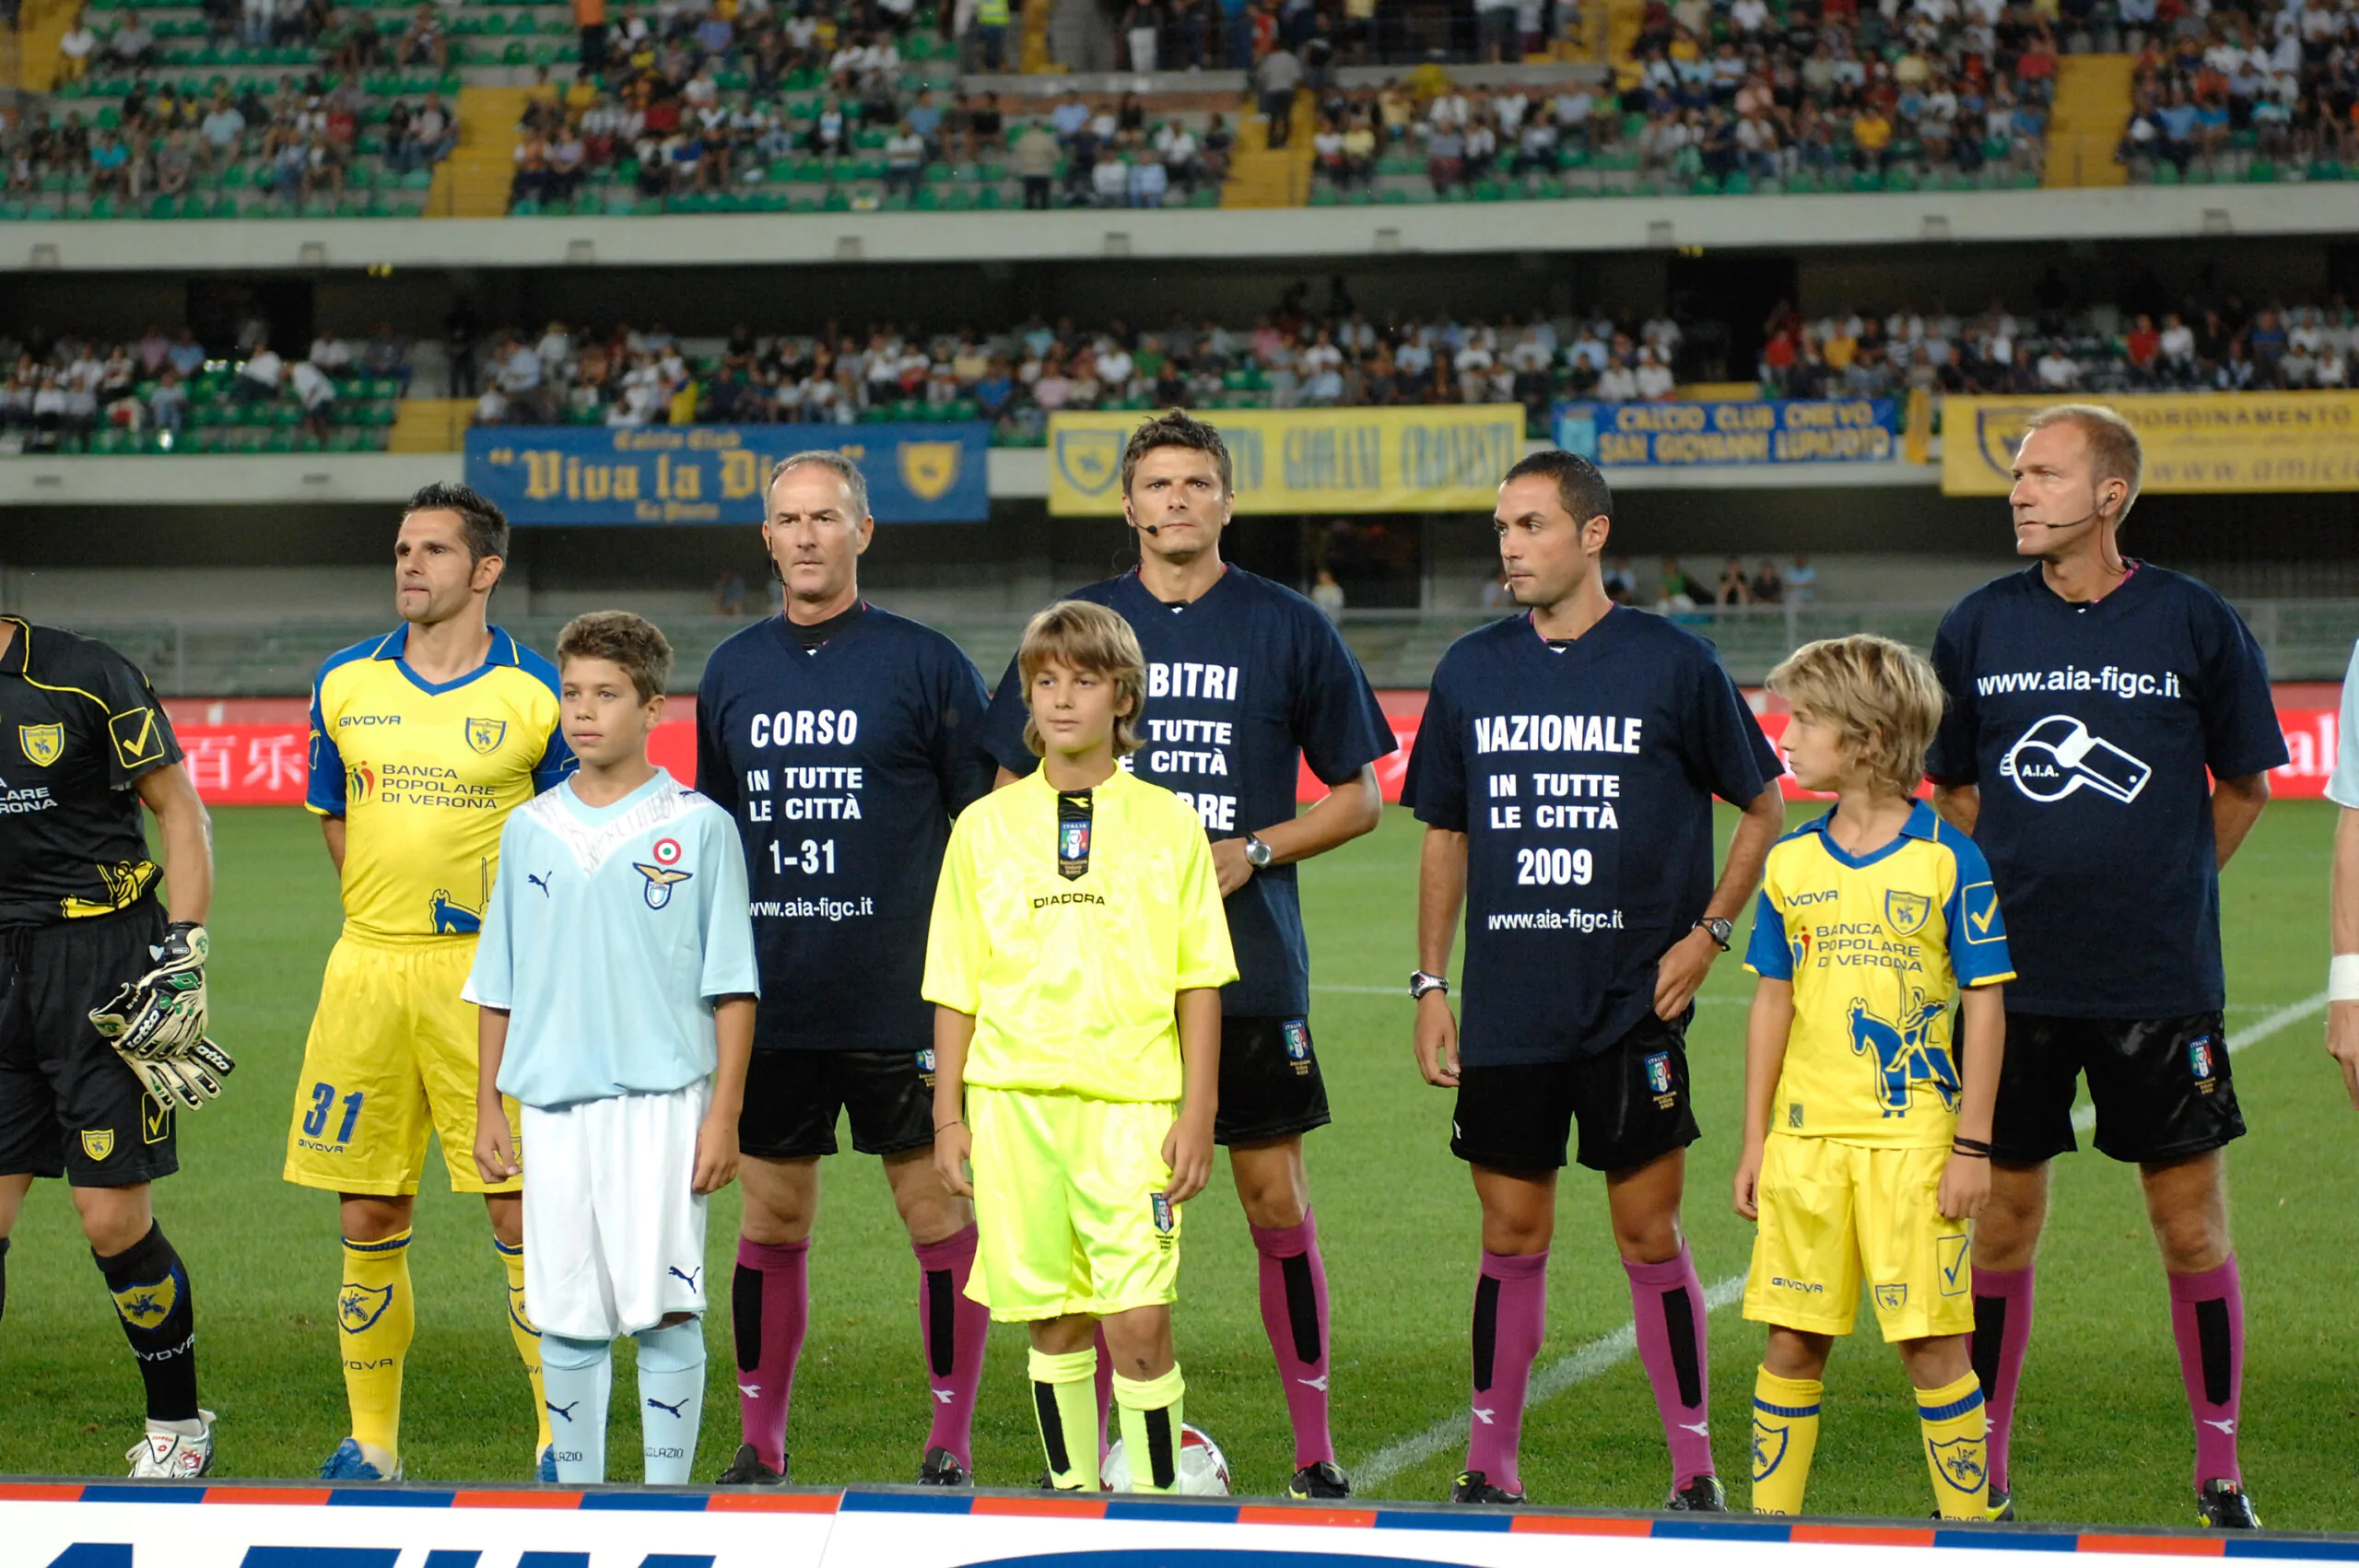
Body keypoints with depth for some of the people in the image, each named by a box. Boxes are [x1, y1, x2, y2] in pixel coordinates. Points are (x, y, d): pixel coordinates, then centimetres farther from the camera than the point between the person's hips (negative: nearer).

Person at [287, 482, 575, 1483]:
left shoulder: (537, 695, -2)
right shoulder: (346, 685, 8)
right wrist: (386, 917, 14)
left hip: (488, 978, -3)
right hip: (368, 972, 3)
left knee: (521, 1217, -6)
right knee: (369, 1222, 6)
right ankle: (371, 1441, 15)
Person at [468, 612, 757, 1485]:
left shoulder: (698, 828, -1)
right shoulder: (528, 831, 10)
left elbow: (732, 987, -1)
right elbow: (497, 986, 15)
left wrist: (723, 1114, -6)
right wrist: (487, 1107, 11)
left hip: (662, 1098, -3)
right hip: (552, 1107, 3)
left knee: (665, 1312, -4)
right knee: (565, 1320, 6)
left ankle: (666, 1496, 2)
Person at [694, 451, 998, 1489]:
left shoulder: (926, 665, -1)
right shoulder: (733, 672, 11)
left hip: (902, 1003, -4)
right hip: (769, 1004, 4)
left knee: (939, 1209, -2)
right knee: (771, 1220, 7)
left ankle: (951, 1440, 5)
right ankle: (761, 1442, 15)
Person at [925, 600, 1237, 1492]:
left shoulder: (1168, 824, 4)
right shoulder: (985, 827, 8)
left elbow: (1198, 982, 5)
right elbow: (956, 986, 10)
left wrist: (1197, 1112, -1)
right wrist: (948, 1117, 6)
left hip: (1132, 1101, -2)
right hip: (1014, 1098, 2)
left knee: (1137, 1321, -10)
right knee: (1053, 1322, 5)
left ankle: (1156, 1498, -1)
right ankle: (1072, 1494, 15)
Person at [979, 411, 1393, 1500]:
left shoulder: (1289, 630, 3)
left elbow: (1359, 797, 7)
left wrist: (1251, 853, -8)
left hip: (1251, 969, -1)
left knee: (1277, 1204, 0)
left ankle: (1314, 1447, 7)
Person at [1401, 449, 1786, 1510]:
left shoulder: (1672, 665, -2)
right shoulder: (1471, 672, 8)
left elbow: (1765, 808, 6)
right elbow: (1445, 836, 15)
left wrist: (1707, 931, -4)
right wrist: (1430, 988, 10)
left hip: (1632, 1009, -3)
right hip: (1507, 1012, 3)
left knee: (1648, 1232, -1)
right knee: (1511, 1238, 7)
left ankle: (1695, 1470, 7)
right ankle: (1490, 1469, 15)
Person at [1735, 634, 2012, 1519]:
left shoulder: (1946, 861, -4)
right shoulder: (1790, 863, 8)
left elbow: (1985, 1008, -3)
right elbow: (1773, 1004, 13)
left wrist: (1973, 1146, -6)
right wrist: (1754, 1141, 10)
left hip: (1911, 1139, -4)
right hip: (1805, 1138, 4)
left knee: (1930, 1339, -3)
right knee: (1791, 1341, 5)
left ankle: (1968, 1522, 7)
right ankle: (1768, 1524, 13)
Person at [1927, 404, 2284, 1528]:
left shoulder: (2194, 623, -2)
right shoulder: (1976, 629, 3)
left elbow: (2244, 786, 10)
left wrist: (2163, 890, 8)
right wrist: (2015, 888, 9)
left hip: (2161, 978, -2)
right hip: (2014, 974, 2)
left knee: (2190, 1223, 3)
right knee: (2001, 1222, 6)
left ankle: (2219, 1472, 14)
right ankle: (1982, 1467, 16)